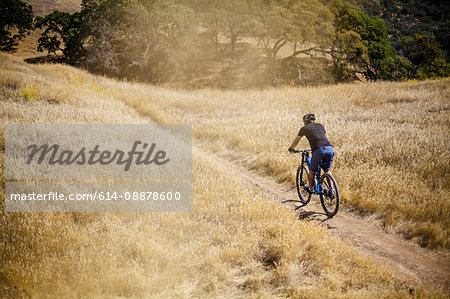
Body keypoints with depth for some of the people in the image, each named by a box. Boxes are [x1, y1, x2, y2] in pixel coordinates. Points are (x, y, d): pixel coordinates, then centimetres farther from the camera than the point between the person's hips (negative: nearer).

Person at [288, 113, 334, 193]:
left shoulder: (304, 128, 17)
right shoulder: (321, 126, 27)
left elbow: (296, 140, 31)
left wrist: (291, 148, 50)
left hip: (319, 150, -4)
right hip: (330, 149, 4)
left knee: (312, 169, 18)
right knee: (326, 170, 21)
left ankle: (310, 188, 30)